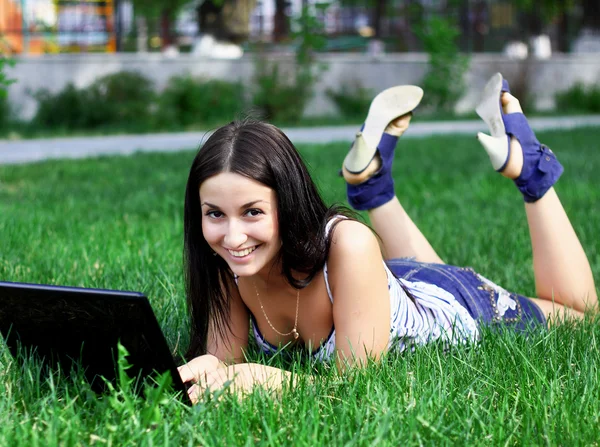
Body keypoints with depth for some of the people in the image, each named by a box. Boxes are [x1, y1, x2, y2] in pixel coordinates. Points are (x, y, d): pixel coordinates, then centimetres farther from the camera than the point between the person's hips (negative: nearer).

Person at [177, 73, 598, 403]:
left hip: (459, 306, -4)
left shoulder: (347, 245, -45)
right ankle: (369, 170, 36)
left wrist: (268, 378, -59)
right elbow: (225, 356, -24)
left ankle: (523, 159, 21)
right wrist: (206, 370, -48)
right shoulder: (231, 259, -31)